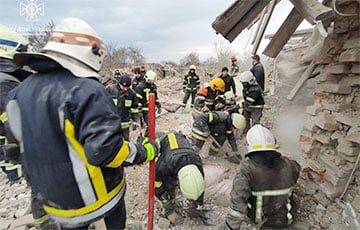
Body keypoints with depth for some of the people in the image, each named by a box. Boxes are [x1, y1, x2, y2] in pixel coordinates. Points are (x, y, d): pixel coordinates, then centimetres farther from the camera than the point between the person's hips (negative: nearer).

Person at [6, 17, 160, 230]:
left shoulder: (24, 90, -2)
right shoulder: (87, 91, -28)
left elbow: (29, 142, 8)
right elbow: (105, 150, -33)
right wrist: (144, 152, -18)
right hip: (95, 194, -5)